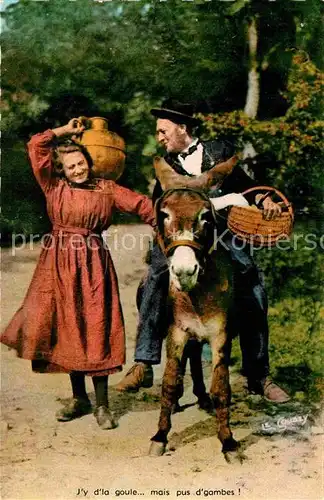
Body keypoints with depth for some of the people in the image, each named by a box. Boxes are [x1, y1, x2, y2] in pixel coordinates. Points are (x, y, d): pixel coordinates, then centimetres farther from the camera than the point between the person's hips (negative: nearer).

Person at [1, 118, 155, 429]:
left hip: (93, 265, -1)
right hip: (59, 265, 2)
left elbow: (140, 205, -2)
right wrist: (64, 131, 8)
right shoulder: (54, 187, 4)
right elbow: (36, 146, -1)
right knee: (66, 329, 7)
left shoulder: (107, 190, 5)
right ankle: (79, 398, 22)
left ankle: (101, 404, 7)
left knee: (95, 331, -3)